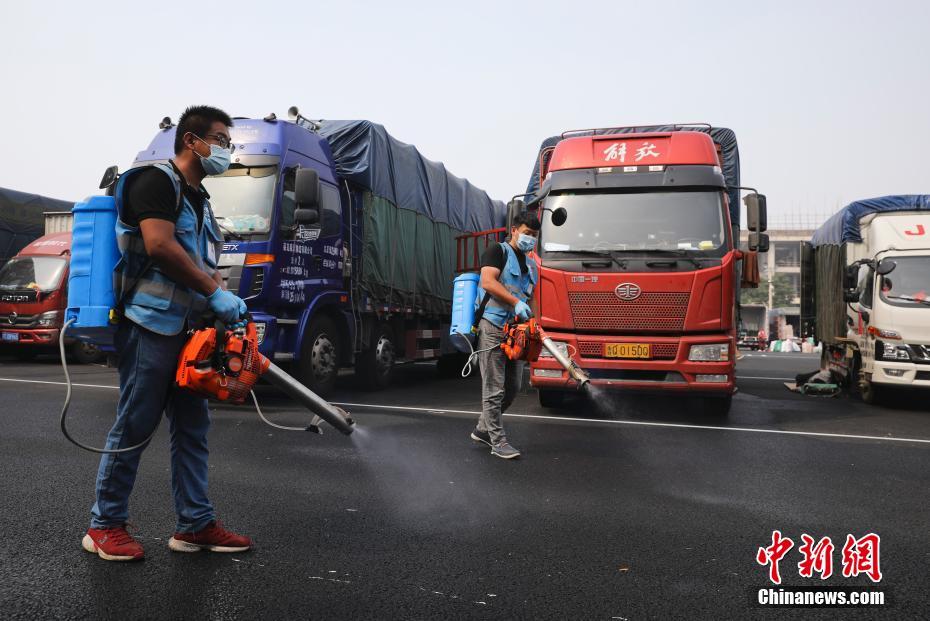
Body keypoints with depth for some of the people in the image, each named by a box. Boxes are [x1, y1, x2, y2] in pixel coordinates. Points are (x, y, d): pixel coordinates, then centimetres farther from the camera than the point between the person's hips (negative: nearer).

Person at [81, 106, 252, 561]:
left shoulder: (199, 200, 21)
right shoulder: (156, 180, -6)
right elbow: (159, 246, -21)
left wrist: (225, 303, 7)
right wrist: (215, 293, -18)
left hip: (186, 330, 9)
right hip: (150, 323, -9)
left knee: (192, 427, 9)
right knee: (135, 425, -2)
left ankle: (196, 525, 16)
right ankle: (104, 525, 13)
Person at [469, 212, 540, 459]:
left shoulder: (531, 266, 22)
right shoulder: (498, 251, -2)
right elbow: (488, 282, -16)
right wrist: (516, 302, -21)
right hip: (492, 328, -8)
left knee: (512, 388, 10)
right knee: (495, 389, -5)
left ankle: (483, 429, 25)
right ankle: (498, 442, 1)